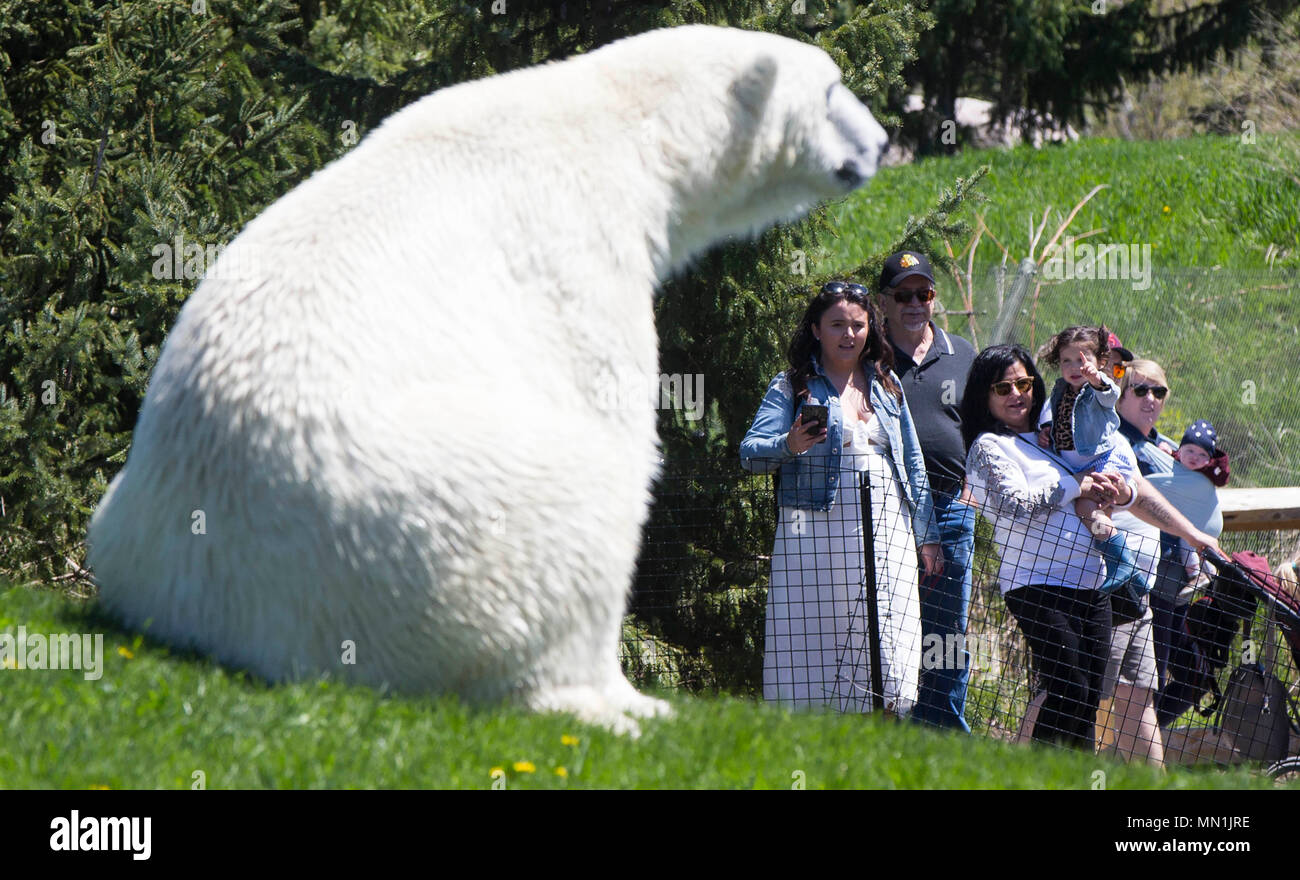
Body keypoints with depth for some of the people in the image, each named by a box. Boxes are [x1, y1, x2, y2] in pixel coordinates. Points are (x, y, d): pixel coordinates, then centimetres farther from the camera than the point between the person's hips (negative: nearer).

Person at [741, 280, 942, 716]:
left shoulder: (886, 383, 18)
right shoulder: (792, 386, 5)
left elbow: (912, 464, 22)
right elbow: (750, 452, -5)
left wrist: (926, 535, 17)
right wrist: (789, 446, -27)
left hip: (885, 532, 4)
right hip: (816, 532, -4)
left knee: (884, 647, -2)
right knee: (814, 640, -7)